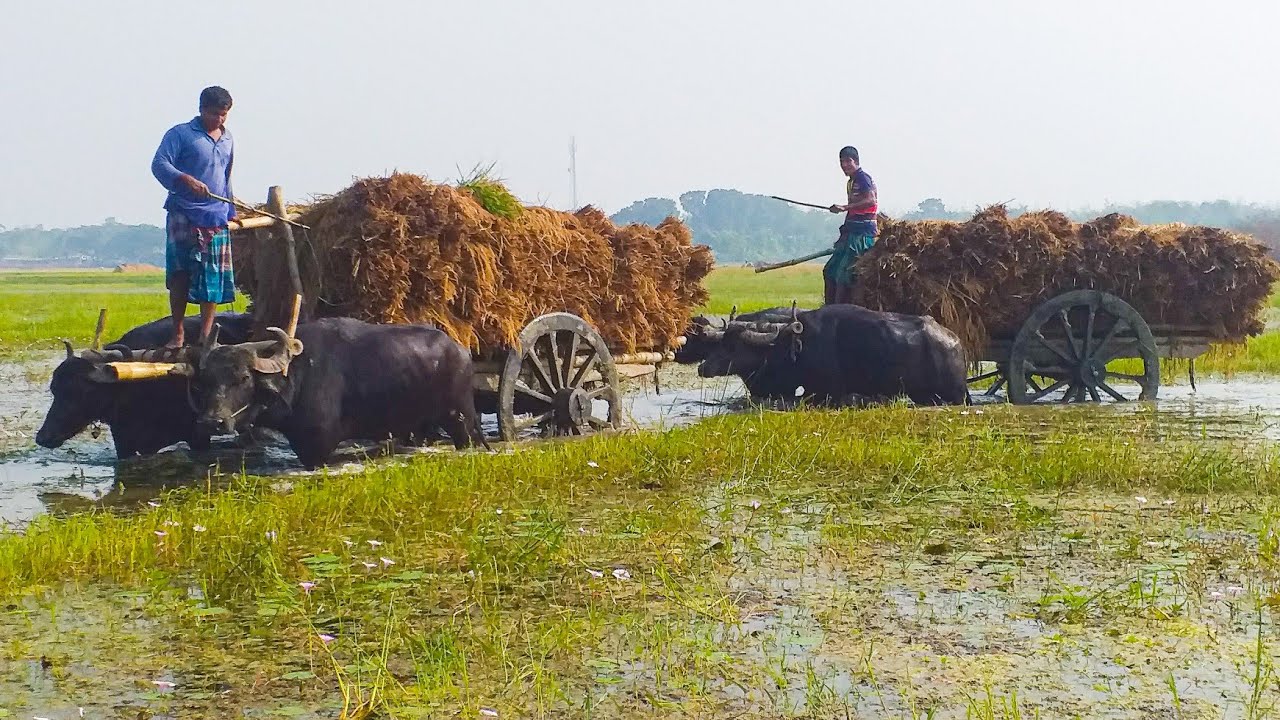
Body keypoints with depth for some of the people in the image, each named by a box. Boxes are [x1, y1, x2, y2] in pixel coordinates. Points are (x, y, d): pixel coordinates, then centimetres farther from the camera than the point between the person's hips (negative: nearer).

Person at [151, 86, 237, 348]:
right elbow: (159, 164, -10)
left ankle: (205, 336, 3)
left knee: (215, 276, -1)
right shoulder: (180, 134, 1)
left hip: (217, 219, 5)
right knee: (180, 274, -7)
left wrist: (231, 213, 25)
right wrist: (186, 179, -25)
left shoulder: (227, 141, 19)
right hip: (183, 215, -5)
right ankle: (178, 334, -2)